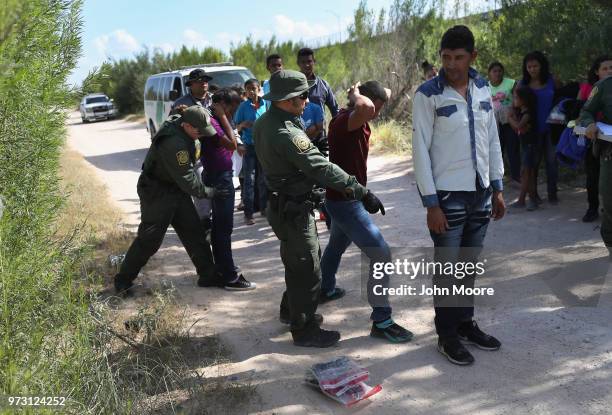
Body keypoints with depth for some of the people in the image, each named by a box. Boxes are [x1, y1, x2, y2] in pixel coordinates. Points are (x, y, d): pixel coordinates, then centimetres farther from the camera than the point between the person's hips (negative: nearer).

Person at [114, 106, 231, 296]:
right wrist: (210, 192, -13)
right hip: (157, 194, -9)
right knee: (149, 240, -2)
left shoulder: (176, 121, -4)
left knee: (194, 233, 9)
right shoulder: (174, 144, -32)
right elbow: (188, 181, -25)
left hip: (177, 190, 9)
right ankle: (123, 280, 15)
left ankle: (208, 275, 18)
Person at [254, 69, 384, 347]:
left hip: (282, 204, 10)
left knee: (297, 262, 25)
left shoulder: (264, 123, 4)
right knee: (307, 270, 3)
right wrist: (361, 192, -28)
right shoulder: (286, 133, -27)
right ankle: (304, 330, 18)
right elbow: (321, 168, -30)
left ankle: (290, 311, 42)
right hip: (293, 211, -10)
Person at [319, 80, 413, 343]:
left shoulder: (358, 121, 5)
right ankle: (381, 322, -5)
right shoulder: (343, 121, -23)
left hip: (345, 199, 11)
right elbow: (366, 107, -47)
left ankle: (325, 289, 53)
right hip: (344, 201, -11)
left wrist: (383, 93, -3)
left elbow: (386, 94, 19)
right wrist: (356, 94, -25)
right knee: (381, 255, -11)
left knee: (336, 246, 30)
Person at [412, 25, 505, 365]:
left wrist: (498, 189, 10)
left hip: (481, 192, 5)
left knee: (469, 265, 14)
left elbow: (493, 140, 13)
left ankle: (466, 323, 30)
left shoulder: (483, 89, 7)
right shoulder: (428, 94, -9)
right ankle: (447, 335, 18)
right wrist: (431, 203, -13)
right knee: (447, 267, 4)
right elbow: (420, 150, -11)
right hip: (448, 194, -5)